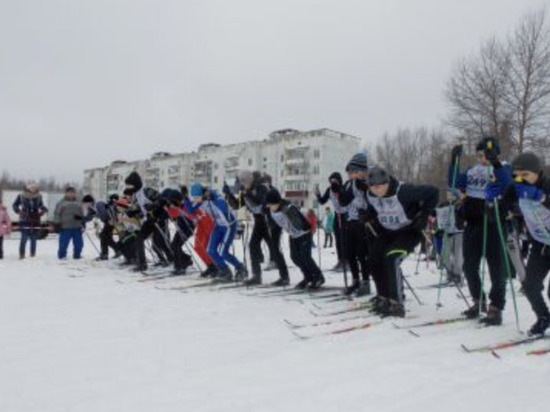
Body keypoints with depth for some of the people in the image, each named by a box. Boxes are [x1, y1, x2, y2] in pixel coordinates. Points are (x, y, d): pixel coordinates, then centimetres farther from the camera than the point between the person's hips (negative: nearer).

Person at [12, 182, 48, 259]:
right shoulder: (21, 196, -3)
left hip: (35, 221, 3)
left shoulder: (39, 197, 5)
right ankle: (21, 254, 3)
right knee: (24, 238, -7)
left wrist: (43, 210, 0)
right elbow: (14, 205, 7)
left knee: (33, 239, 6)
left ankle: (33, 254, 15)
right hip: (25, 221, -3)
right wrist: (18, 211, -9)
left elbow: (41, 205, 19)